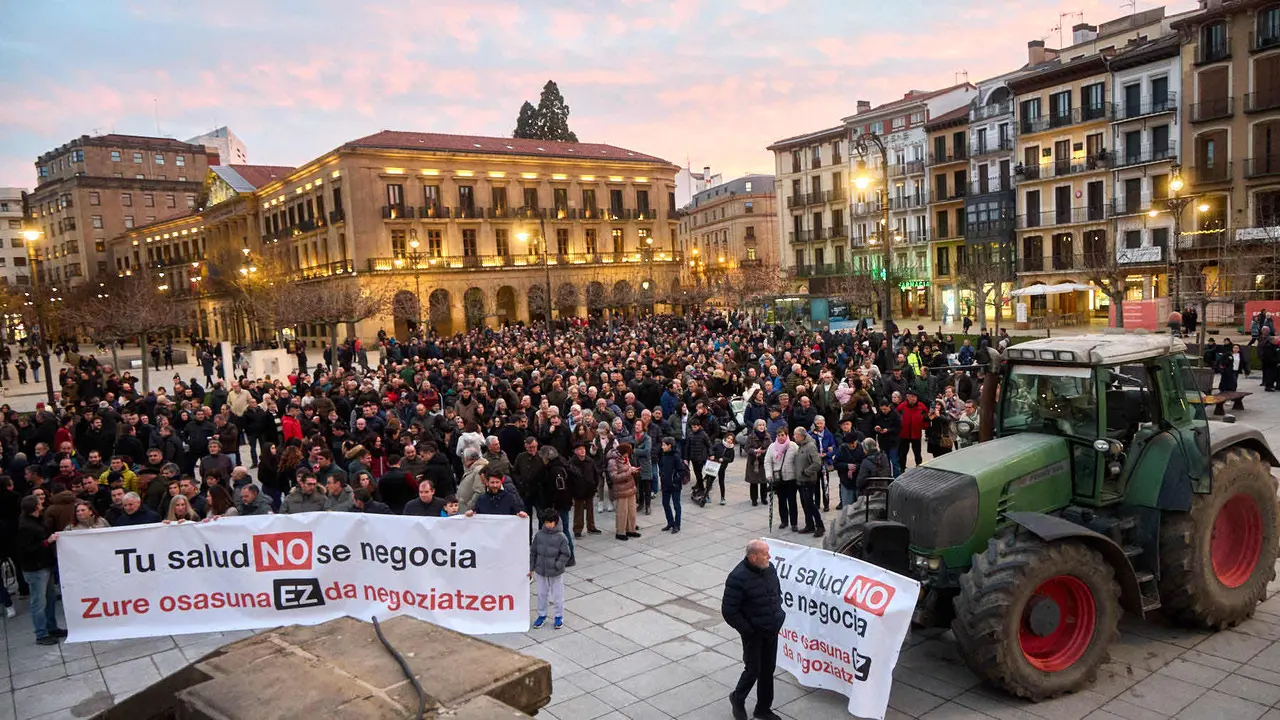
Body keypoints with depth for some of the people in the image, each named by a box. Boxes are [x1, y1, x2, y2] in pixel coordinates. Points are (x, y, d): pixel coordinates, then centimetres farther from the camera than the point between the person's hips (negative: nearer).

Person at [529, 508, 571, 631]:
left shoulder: (561, 537, -15)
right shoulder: (539, 535, -6)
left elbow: (566, 554, -9)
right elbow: (533, 552, 4)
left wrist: (558, 565, -17)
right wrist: (531, 568, 8)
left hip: (556, 574, -3)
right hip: (541, 571, 3)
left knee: (557, 595, 10)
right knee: (542, 594, 16)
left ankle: (559, 617, 28)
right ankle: (542, 615, 34)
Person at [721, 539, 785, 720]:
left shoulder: (770, 568, -2)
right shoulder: (738, 577, -24)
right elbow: (728, 610, -21)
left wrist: (778, 614, 6)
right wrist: (747, 629, -17)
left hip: (772, 630, 6)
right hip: (754, 634, -6)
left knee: (768, 670, 16)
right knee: (753, 670, 4)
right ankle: (738, 698, 32)